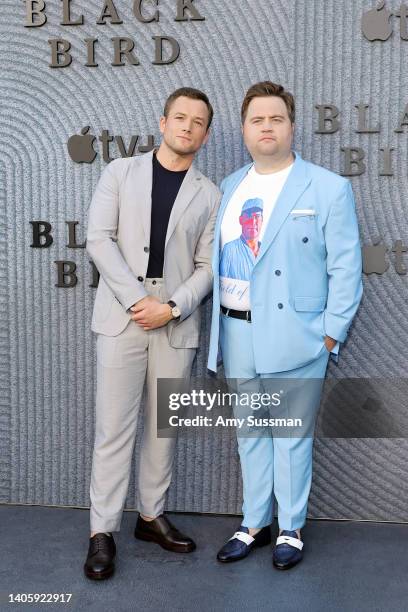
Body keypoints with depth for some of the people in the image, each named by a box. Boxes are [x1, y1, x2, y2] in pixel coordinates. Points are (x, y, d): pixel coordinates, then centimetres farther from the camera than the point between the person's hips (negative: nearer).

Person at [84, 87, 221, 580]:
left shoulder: (208, 195, 10)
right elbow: (99, 240, -3)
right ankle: (102, 531, 10)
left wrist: (171, 307, -11)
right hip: (121, 317, -2)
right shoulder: (121, 172, 7)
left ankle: (151, 516, 25)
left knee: (163, 426, 10)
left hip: (176, 323, 2)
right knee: (113, 427, -1)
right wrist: (137, 299, -12)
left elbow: (206, 266, 5)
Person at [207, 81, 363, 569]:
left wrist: (331, 334, -10)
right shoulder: (229, 188, 11)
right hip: (238, 333, 5)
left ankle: (290, 529, 25)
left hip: (293, 336, -4)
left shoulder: (328, 188, -3)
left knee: (291, 436, 6)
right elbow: (217, 259, 12)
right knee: (250, 433, 15)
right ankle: (254, 524, 31)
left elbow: (345, 269, -5)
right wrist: (219, 329, 6)